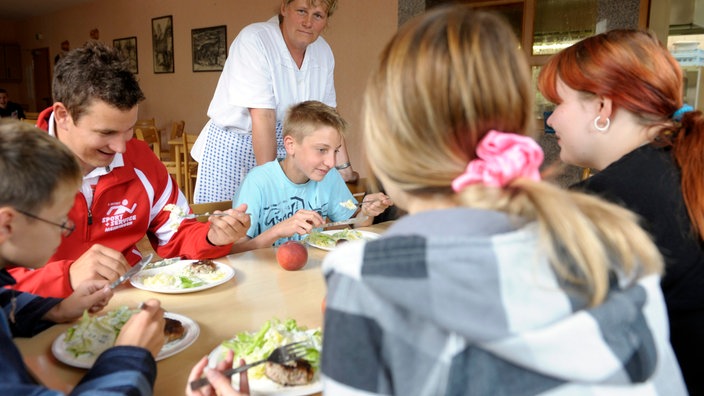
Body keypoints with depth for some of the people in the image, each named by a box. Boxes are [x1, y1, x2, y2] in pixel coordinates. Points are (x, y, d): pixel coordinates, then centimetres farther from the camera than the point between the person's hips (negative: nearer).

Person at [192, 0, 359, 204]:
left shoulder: (323, 52, 0)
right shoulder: (253, 40, -18)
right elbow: (263, 117, -25)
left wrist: (344, 168, 3)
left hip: (281, 152, 5)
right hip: (232, 149, -4)